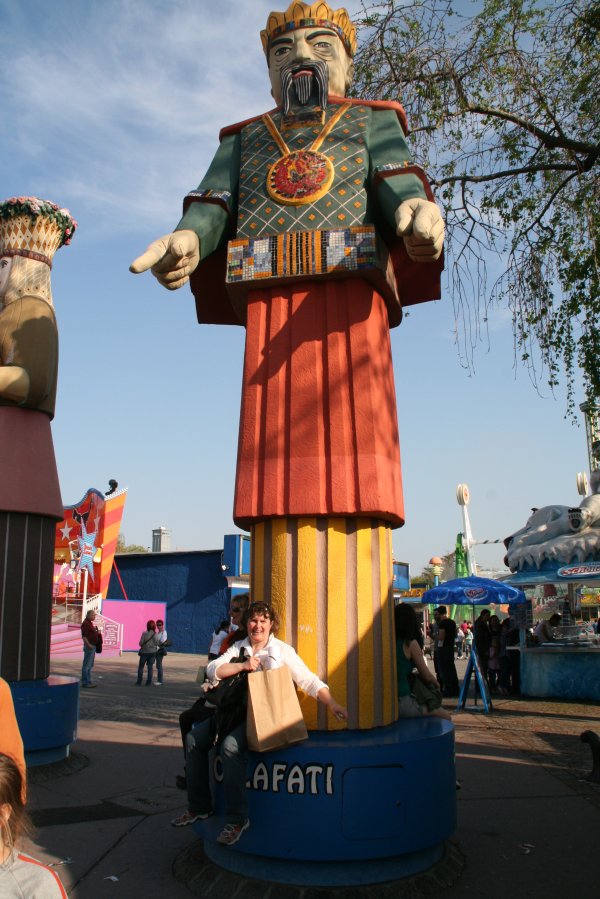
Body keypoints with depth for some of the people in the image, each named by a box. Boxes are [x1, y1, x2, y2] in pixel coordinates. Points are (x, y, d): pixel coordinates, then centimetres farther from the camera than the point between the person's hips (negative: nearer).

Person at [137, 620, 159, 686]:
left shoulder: (144, 633, -13)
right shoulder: (155, 634, -8)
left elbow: (141, 643, -12)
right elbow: (157, 643, -4)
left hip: (144, 651, -2)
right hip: (152, 652, 2)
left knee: (141, 667, 12)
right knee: (150, 667, 9)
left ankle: (139, 682, 11)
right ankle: (149, 682, 8)